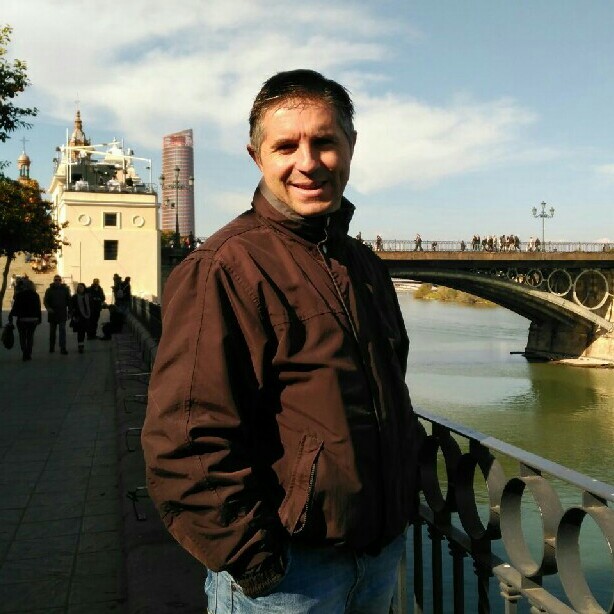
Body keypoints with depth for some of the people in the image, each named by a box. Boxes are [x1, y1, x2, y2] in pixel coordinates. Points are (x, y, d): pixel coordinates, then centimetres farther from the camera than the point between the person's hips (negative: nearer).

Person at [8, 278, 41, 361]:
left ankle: (25, 354, 0)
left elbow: (15, 307, -9)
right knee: (30, 337, 12)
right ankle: (29, 354, 8)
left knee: (22, 337, 8)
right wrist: (39, 319, 12)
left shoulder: (19, 295, -7)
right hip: (33, 319, 3)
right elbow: (38, 308, 6)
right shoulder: (35, 295, 4)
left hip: (22, 319, -3)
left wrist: (10, 316, 1)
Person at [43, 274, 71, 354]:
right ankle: (51, 347, 24)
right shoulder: (49, 290, 4)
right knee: (52, 332, 12)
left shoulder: (65, 289, 4)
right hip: (52, 313, 1)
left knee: (62, 330, -10)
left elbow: (69, 300, 7)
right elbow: (45, 301, 2)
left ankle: (63, 348, -11)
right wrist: (48, 308, -17)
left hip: (62, 314, -1)